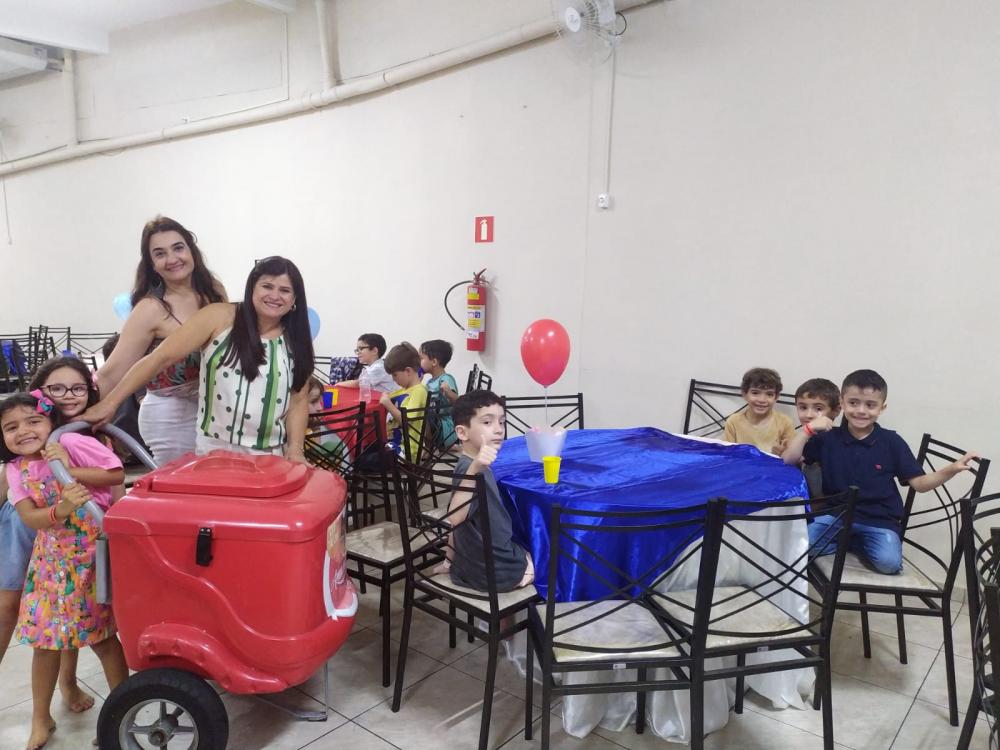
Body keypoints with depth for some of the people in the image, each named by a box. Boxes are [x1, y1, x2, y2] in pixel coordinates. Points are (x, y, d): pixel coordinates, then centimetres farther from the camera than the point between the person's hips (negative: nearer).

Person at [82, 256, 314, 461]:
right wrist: (109, 403, -11)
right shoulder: (219, 317, -7)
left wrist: (295, 448, -10)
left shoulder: (296, 340, 2)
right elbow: (161, 357, -9)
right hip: (213, 452, -2)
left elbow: (299, 400, 3)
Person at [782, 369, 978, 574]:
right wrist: (809, 430, -15)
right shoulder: (828, 437, 0)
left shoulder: (892, 442, 0)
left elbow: (919, 483, 1)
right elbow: (788, 460, -5)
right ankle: (853, 542, 0)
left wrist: (952, 469, -15)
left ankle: (851, 542, 2)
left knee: (889, 561, -28)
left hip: (879, 520, -1)